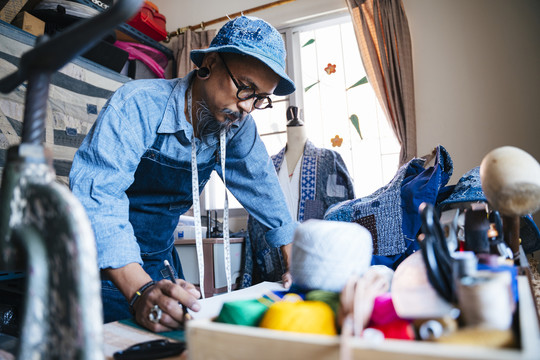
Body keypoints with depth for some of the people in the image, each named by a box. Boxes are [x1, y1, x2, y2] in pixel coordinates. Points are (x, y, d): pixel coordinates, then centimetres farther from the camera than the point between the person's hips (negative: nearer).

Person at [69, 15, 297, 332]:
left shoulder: (238, 126, -7)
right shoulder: (140, 104, -25)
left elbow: (264, 190, -2)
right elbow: (97, 197, -33)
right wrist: (140, 290, -44)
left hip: (159, 262, 5)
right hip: (105, 264, -4)